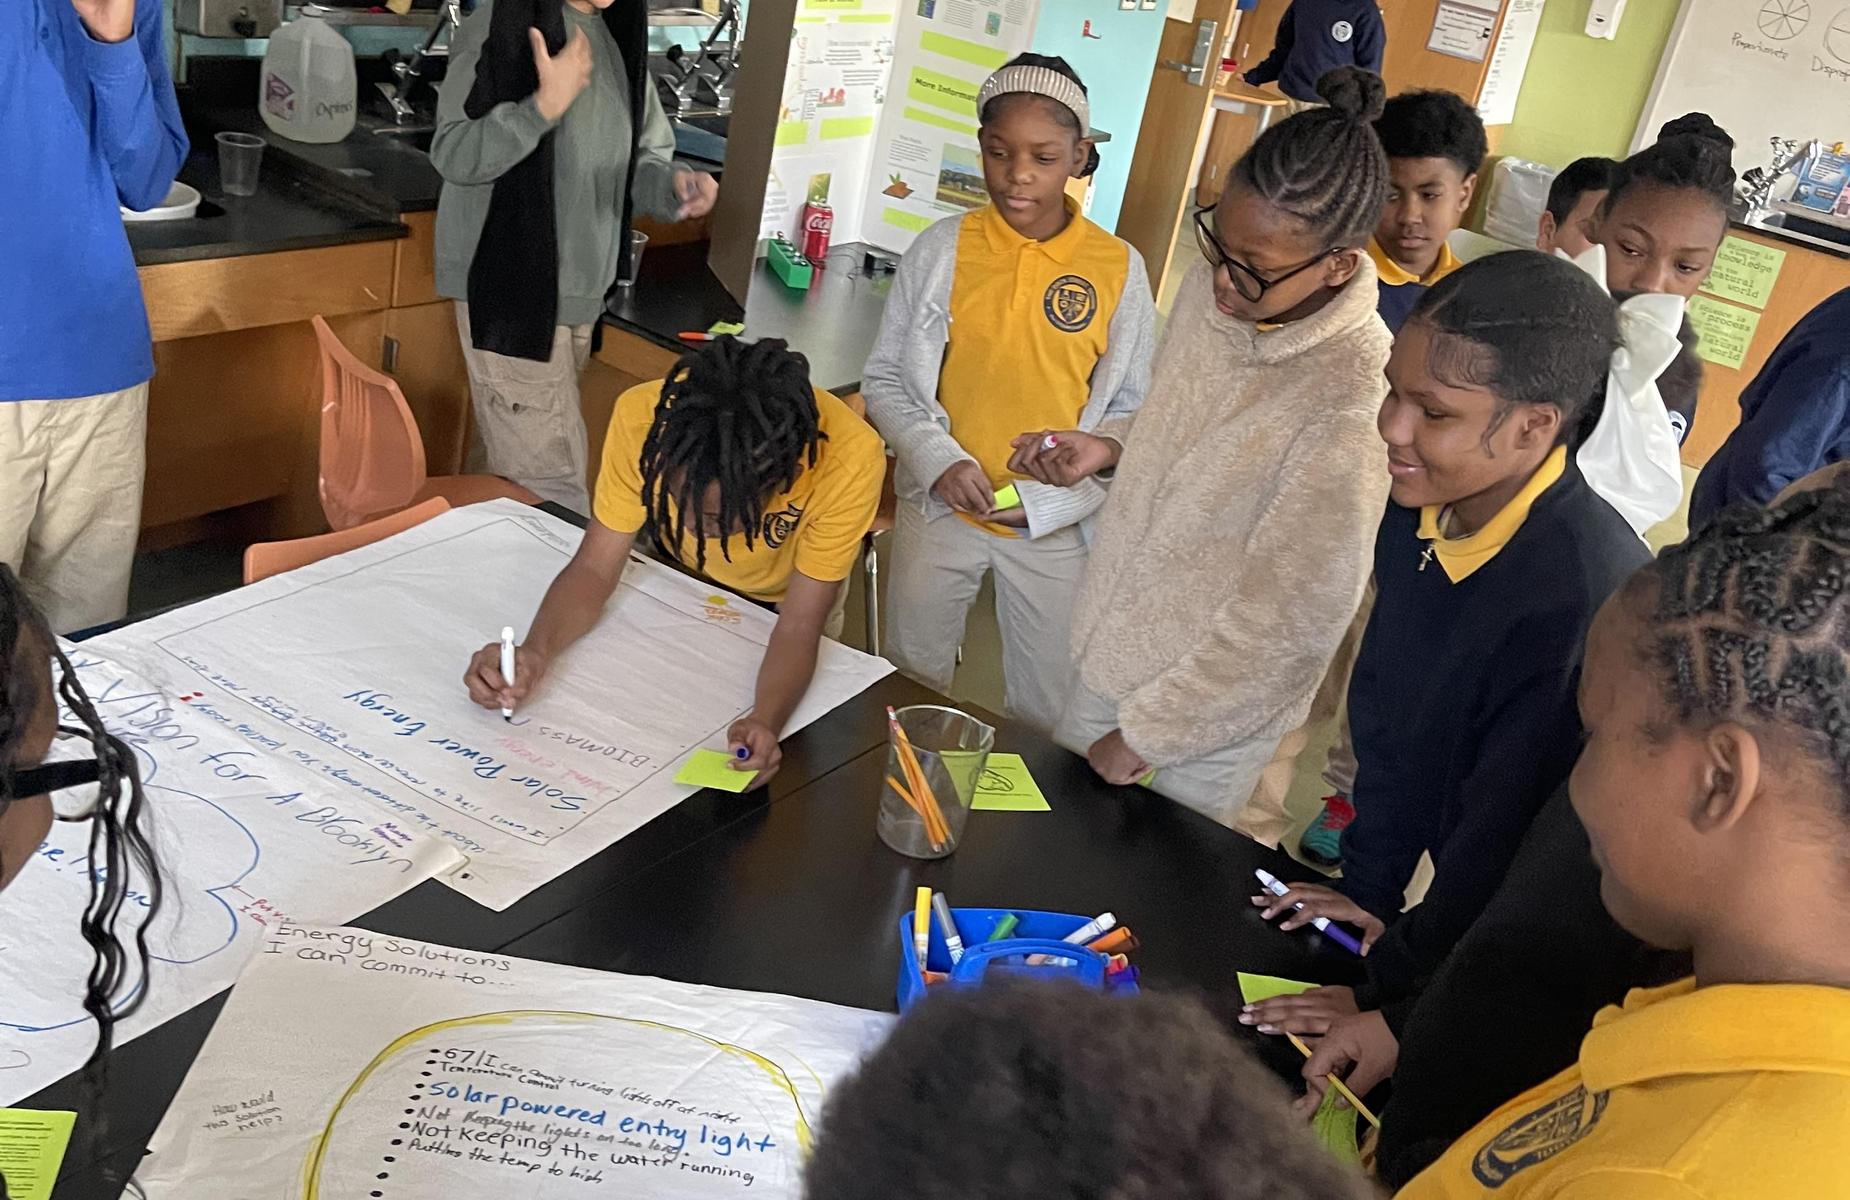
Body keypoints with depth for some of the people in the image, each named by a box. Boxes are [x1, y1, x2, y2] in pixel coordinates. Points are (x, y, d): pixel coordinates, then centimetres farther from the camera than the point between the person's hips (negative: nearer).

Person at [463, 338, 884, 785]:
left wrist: (766, 722, -49)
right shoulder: (643, 416, -34)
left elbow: (798, 625, -31)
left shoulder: (849, 458, -38)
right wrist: (535, 652, -42)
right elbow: (595, 569, -23)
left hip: (776, 605, -2)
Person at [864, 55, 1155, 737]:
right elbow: (886, 378, -1)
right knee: (909, 686, 18)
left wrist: (1057, 494, -16)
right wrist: (938, 460, -18)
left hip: (1055, 525, -1)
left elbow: (1131, 410, -2)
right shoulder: (942, 248, -6)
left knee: (1045, 714, 13)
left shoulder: (1119, 269, -7)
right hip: (937, 509, 1)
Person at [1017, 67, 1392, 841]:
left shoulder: (1353, 402, -30)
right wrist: (1106, 454, -8)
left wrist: (1145, 736, -14)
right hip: (1111, 652, 7)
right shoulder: (1213, 287, -8)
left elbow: (1288, 623, -23)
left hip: (1205, 718, -7)